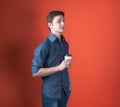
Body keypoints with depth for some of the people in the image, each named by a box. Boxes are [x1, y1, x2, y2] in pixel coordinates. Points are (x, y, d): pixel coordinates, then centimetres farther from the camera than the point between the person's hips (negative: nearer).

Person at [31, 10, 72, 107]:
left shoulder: (65, 44, 4)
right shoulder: (44, 46, -16)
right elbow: (35, 72, -19)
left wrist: (69, 82, 6)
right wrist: (59, 67, -22)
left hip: (65, 91, 6)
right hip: (51, 93, -6)